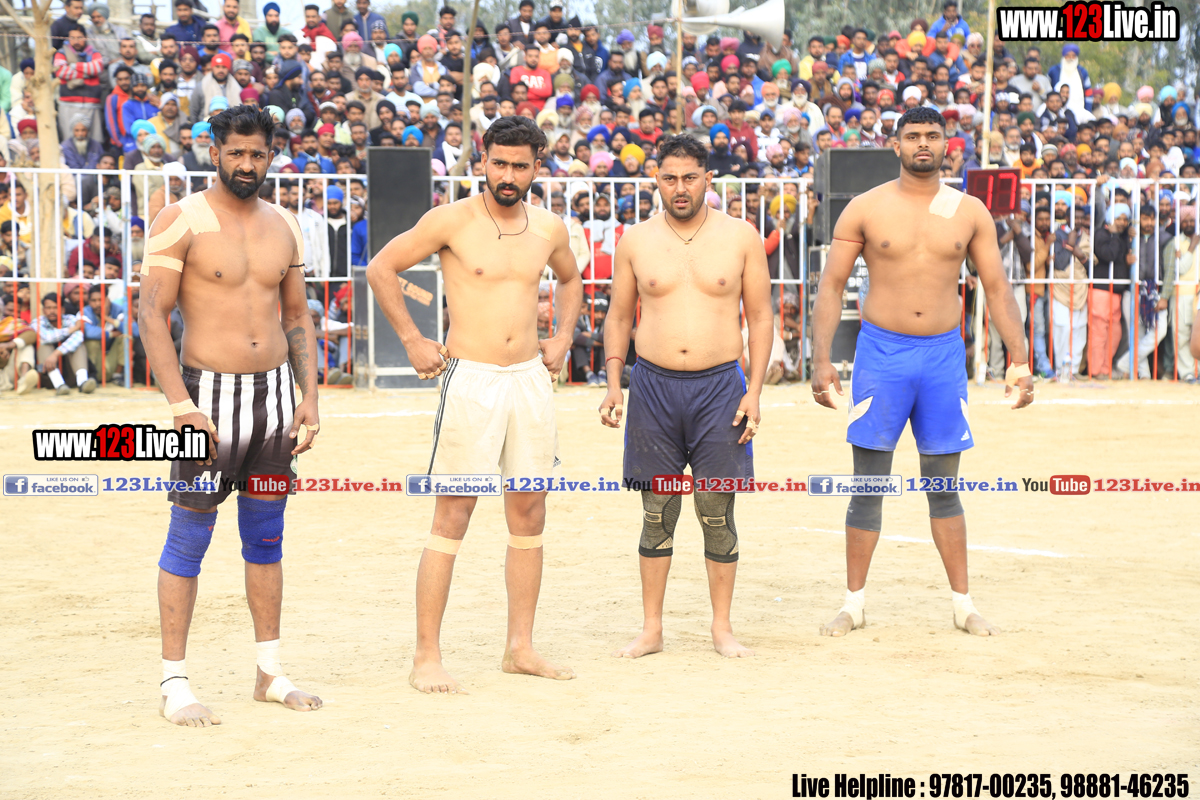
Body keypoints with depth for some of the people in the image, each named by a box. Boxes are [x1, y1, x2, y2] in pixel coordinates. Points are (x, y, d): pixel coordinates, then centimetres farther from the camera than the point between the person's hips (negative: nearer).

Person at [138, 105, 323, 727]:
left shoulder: (282, 226, 10)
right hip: (211, 394, -5)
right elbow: (151, 316, -12)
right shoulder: (182, 221, -8)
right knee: (188, 538, -3)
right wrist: (181, 406, -19)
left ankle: (270, 672, 19)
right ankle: (174, 683, 1)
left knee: (266, 536, 11)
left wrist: (309, 396, 7)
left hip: (274, 391, 6)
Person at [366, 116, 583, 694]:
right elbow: (381, 268, -2)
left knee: (529, 516, 8)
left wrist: (562, 337, 14)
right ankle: (427, 656, -4)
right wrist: (412, 341, -4)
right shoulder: (453, 221, -8)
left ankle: (520, 647, 17)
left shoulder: (549, 228, 7)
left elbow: (570, 280, 28)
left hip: (531, 380, 5)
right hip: (471, 380, -5)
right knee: (452, 518, -6)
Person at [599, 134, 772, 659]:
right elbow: (619, 316, 13)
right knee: (657, 513, 4)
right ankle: (652, 629, 10)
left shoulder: (740, 237, 2)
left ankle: (722, 628, 11)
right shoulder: (636, 241, 6)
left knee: (717, 513, 1)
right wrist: (613, 385, 3)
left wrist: (754, 391, -3)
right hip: (653, 385, 1)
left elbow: (759, 316, 5)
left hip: (719, 385, -1)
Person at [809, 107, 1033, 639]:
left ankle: (962, 603, 13)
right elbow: (831, 285, 1)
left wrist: (1019, 360, 0)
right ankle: (853, 603, 8)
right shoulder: (866, 209, 0)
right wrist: (821, 360, -8)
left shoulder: (969, 212, 5)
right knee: (869, 485, 1)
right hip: (880, 351, -1)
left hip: (943, 355, 1)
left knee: (943, 486, 7)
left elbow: (997, 288, 8)